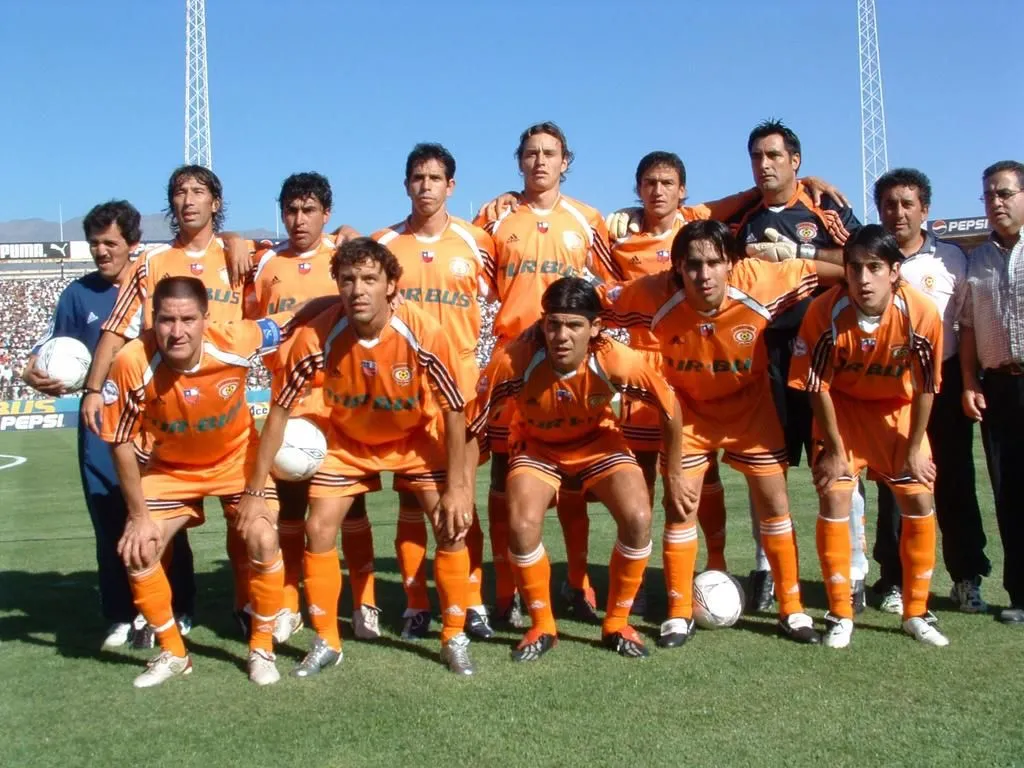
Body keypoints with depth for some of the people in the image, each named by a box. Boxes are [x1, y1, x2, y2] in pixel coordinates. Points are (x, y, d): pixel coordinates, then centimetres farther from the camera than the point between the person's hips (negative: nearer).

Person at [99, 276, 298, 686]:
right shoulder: (132, 364, -30)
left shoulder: (235, 341, -31)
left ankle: (261, 648, 8)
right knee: (137, 548, -8)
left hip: (238, 457, -1)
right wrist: (139, 515, -13)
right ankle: (172, 653, 15)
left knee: (262, 540, -16)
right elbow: (121, 442, -17)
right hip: (171, 466, 1)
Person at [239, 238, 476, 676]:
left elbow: (454, 410, -18)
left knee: (453, 525, -11)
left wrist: (456, 487, -18)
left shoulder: (424, 335, -31)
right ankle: (326, 643, 13)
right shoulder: (317, 337, -28)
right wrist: (254, 491, -16)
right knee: (318, 530, -6)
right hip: (347, 442, 1)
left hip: (416, 439, -1)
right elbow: (279, 411, -18)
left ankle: (454, 638, 8)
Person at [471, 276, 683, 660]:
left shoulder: (618, 362, -31)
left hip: (597, 441, 1)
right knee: (522, 525, -24)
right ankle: (542, 626, 3)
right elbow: (471, 424, -21)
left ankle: (617, 624, 4)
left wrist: (673, 477, -3)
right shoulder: (513, 361, -34)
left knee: (638, 519, -20)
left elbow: (670, 408, -13)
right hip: (536, 446, 0)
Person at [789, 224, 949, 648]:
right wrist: (834, 448, -12)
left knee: (920, 503, -1)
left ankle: (916, 613, 17)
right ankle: (840, 616, 2)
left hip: (897, 409, 2)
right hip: (842, 408, -1)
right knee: (834, 498, -12)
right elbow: (817, 385, -17)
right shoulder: (825, 312, -28)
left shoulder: (922, 312, -26)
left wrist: (914, 447, -6)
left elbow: (925, 385, -13)